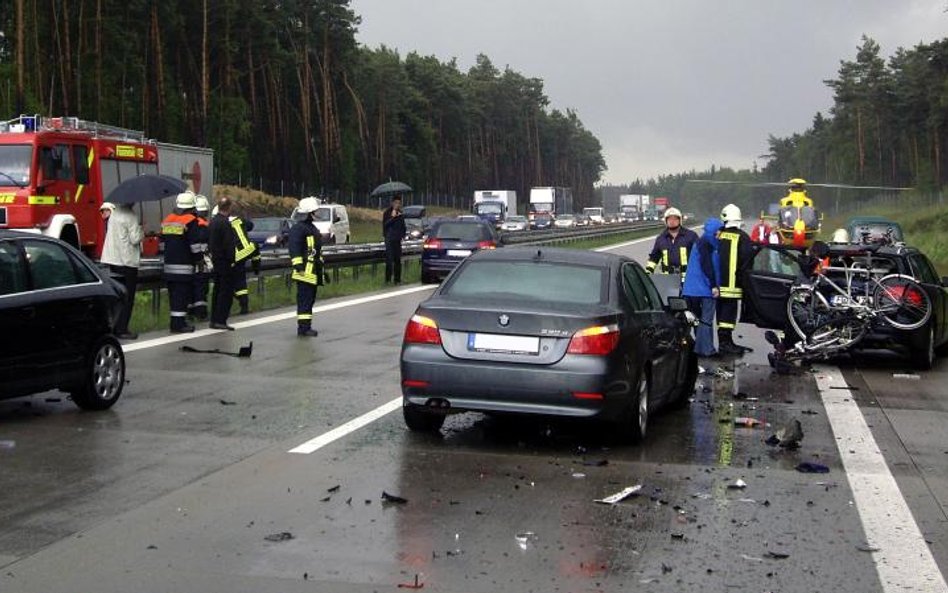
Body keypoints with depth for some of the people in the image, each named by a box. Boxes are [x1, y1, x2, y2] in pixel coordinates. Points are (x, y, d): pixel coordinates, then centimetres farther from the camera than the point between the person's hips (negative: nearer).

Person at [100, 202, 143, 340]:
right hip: (128, 261, -7)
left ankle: (113, 327, 17)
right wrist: (142, 231, 2)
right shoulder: (130, 216, -14)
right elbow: (135, 239, -17)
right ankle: (121, 330, -2)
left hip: (113, 260, 7)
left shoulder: (114, 213, 8)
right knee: (127, 298, -1)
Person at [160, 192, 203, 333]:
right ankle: (179, 324, -8)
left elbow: (163, 240, 19)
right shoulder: (191, 221, -9)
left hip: (169, 264, 7)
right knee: (182, 294, -6)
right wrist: (198, 257, 4)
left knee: (174, 294, 12)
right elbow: (195, 244, -11)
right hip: (184, 265, -7)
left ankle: (177, 321, 17)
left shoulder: (167, 220, 13)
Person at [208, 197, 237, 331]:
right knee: (226, 291, -6)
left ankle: (214, 320, 19)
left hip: (216, 261, 9)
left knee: (217, 290, 15)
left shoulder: (213, 221, 11)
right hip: (225, 262, -9)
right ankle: (220, 320, -8)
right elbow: (229, 244, -20)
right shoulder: (225, 223, -18)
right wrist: (232, 260, -14)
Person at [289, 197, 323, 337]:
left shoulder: (311, 228, 21)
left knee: (310, 298, 14)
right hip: (305, 271, -10)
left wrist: (320, 267, 30)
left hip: (313, 269, 10)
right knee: (305, 298, -11)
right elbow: (294, 247, -20)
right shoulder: (298, 228, -12)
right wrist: (298, 265, -25)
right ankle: (303, 327, -11)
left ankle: (306, 326, 21)